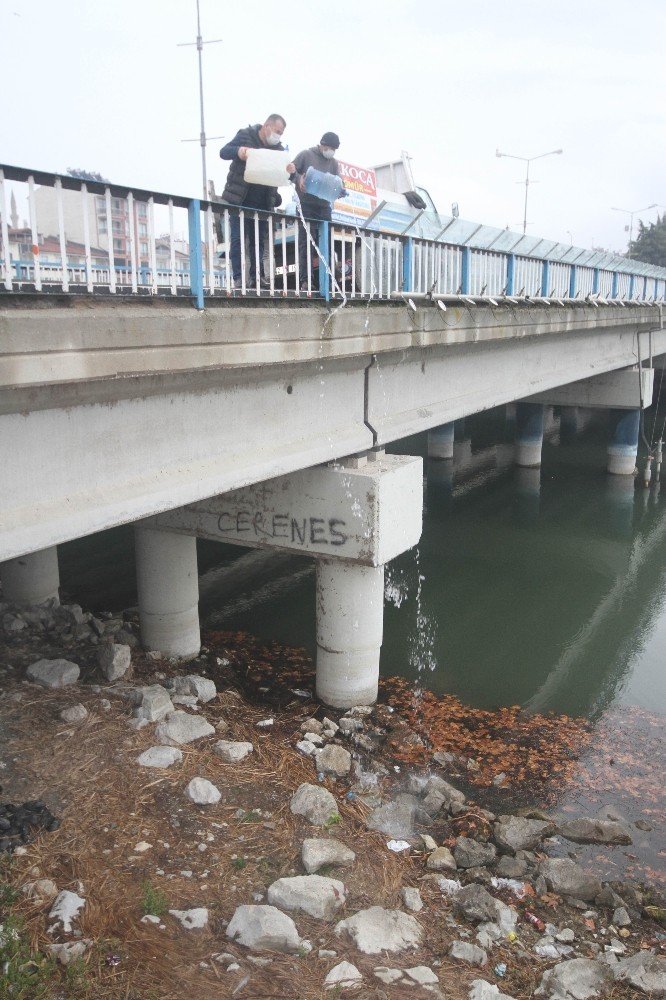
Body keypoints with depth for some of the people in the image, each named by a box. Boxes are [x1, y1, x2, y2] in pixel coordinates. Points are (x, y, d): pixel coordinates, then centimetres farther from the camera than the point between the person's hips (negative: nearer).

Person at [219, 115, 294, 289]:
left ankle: (257, 277, 11)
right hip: (239, 199, -4)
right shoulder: (245, 135, 0)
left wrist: (290, 170, -19)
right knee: (237, 239, -5)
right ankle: (238, 278, -5)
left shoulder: (278, 147, 12)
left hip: (263, 202, 5)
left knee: (259, 240, 6)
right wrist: (239, 151, -31)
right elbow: (223, 152, -9)